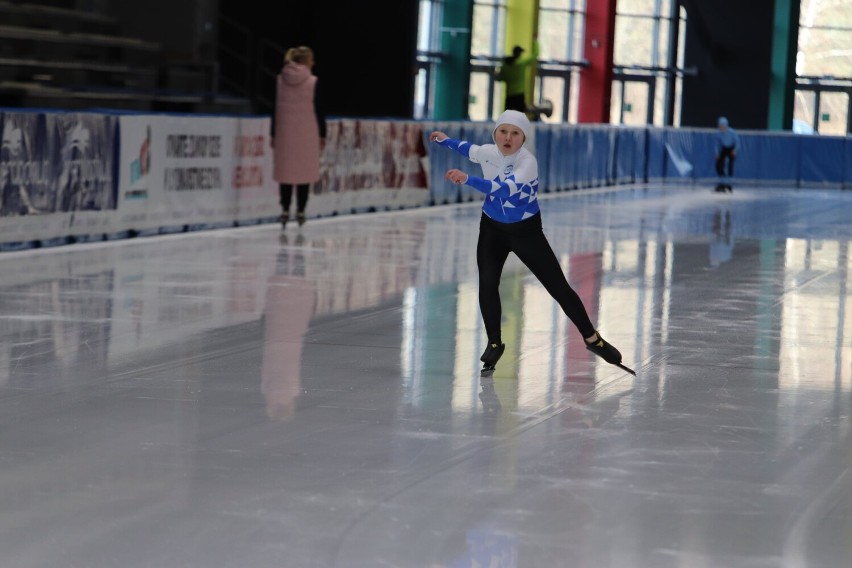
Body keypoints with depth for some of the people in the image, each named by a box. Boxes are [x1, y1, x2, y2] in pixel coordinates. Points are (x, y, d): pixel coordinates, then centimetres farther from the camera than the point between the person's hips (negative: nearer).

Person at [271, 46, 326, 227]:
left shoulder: (280, 80, 2)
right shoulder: (313, 82, -6)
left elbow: (276, 108, 4)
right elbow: (319, 110, -4)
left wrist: (274, 134, 9)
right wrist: (322, 135, 5)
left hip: (285, 132, 3)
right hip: (307, 134, -2)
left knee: (286, 170, 8)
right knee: (305, 171, 4)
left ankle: (285, 210, 4)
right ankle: (300, 211, 5)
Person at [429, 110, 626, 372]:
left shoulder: (527, 162, -28)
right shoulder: (488, 153, -9)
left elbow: (504, 189, -46)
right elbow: (470, 149, 18)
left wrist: (468, 179, -57)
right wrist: (445, 140, 29)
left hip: (526, 232, -4)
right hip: (492, 230, 4)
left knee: (559, 287, -1)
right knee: (487, 285, -13)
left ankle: (593, 339, 12)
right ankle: (494, 344, 6)